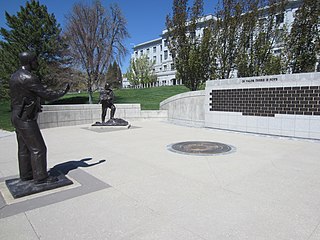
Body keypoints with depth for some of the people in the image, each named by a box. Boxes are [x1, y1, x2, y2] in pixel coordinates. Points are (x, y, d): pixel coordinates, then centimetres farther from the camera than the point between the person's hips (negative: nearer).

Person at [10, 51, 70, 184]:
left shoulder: (14, 76, 12)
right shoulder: (29, 78, -20)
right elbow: (48, 95, -18)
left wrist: (35, 105, 26)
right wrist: (63, 92, -3)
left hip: (18, 117, 10)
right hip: (26, 119, -10)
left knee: (24, 148, 16)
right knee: (38, 148, -4)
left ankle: (26, 174, 26)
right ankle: (40, 177, 4)